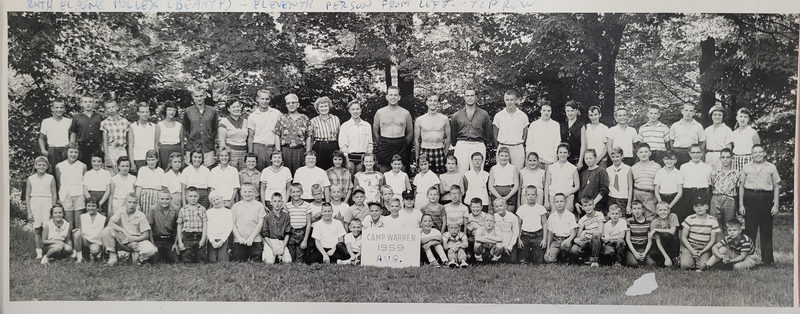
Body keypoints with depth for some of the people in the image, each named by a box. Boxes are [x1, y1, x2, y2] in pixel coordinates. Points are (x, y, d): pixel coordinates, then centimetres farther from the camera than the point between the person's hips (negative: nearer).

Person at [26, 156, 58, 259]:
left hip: (47, 204, -1)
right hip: (35, 205, 1)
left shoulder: (50, 178, 3)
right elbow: (27, 196, 7)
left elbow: (54, 195, 4)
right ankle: (39, 253, 10)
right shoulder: (30, 179, 6)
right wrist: (29, 212, 2)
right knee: (36, 230, 3)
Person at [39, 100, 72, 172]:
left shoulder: (69, 121, 10)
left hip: (66, 150, 0)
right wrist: (43, 150, -1)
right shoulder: (46, 121, 10)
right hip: (52, 151, 0)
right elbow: (41, 138, 15)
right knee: (52, 171, -6)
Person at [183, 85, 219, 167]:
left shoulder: (212, 111, 5)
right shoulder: (188, 112, 5)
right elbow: (185, 129, 14)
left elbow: (215, 129, 13)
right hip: (192, 148, 0)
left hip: (208, 149, 0)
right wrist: (190, 138, 4)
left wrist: (211, 139, 4)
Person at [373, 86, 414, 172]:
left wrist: (404, 145, 4)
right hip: (384, 147, 0)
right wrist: (380, 144, 4)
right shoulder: (379, 112, 6)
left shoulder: (406, 113, 5)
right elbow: (375, 131, 13)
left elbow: (410, 133, 12)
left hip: (400, 147, 0)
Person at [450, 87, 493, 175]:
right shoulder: (457, 115, 12)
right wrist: (455, 146, 14)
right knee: (461, 174, -4)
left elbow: (489, 134, 15)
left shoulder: (484, 114, 10)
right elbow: (453, 135, 18)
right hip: (461, 145, 0)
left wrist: (481, 143, 11)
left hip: (479, 146, 0)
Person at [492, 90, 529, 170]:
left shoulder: (523, 116, 4)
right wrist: (499, 147, 6)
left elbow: (525, 134, 12)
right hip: (502, 148, 0)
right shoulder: (498, 116, 3)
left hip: (518, 149, 0)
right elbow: (495, 135, 9)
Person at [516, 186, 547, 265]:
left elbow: (544, 224, 4)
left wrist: (544, 239, -2)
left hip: (537, 236, -1)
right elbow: (518, 225, 7)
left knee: (538, 262, -4)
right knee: (523, 262, -3)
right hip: (525, 236, 1)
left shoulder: (541, 208, 1)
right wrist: (519, 239, 1)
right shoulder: (521, 208, 3)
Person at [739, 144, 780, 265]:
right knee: (749, 230, 0)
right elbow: (741, 186, 11)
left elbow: (776, 186, 9)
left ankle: (767, 259, 9)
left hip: (766, 199, 0)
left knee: (766, 231, 3)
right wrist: (741, 204, 5)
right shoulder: (746, 167, 10)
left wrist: (776, 205, 2)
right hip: (750, 198, 0)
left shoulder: (771, 167, 8)